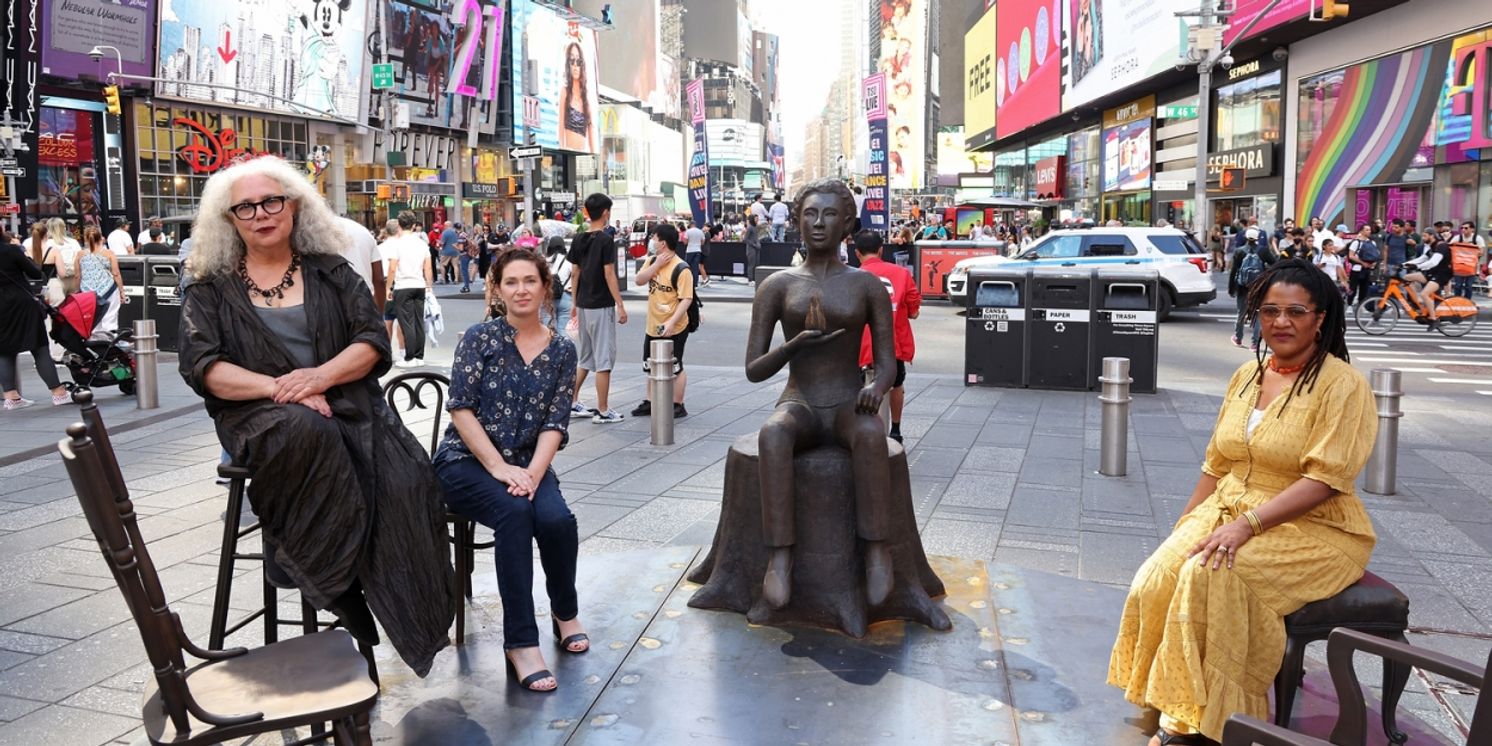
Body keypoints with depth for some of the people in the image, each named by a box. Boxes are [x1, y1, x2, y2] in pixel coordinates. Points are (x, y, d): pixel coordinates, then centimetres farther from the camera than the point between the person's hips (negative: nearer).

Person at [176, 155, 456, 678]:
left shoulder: (331, 273, 16)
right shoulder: (211, 291, 14)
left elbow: (373, 341, 5)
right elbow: (202, 367, -1)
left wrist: (320, 375, -15)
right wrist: (278, 388, -18)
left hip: (346, 405, 1)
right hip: (261, 419, -1)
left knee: (404, 480, -30)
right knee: (308, 433, -40)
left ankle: (415, 624, -20)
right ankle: (339, 598, -29)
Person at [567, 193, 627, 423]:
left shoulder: (578, 240, 7)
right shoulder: (605, 240, -13)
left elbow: (575, 273, 11)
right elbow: (609, 275, -16)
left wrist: (574, 303, 17)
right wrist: (620, 305, -12)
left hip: (583, 305, 7)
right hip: (601, 306, -7)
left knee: (584, 357, 18)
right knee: (604, 358, -2)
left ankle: (572, 402, 20)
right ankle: (603, 411, 1)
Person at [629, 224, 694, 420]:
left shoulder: (681, 268, -18)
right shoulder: (652, 261, 6)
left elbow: (686, 299, -21)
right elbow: (638, 280, -5)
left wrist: (672, 322, -28)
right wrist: (657, 265, -16)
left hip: (674, 329, -8)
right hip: (653, 327, 8)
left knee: (675, 368, 2)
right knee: (652, 366, 17)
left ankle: (678, 406, 13)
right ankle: (650, 403, 30)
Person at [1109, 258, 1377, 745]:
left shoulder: (1342, 385, -8)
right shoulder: (1247, 376, 12)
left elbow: (1324, 480, -17)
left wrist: (1247, 524, -25)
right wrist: (1183, 525, 4)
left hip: (1312, 528, -6)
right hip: (1229, 510, 6)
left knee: (1211, 576, -32)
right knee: (1156, 577, -22)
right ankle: (1172, 703, -9)